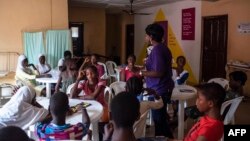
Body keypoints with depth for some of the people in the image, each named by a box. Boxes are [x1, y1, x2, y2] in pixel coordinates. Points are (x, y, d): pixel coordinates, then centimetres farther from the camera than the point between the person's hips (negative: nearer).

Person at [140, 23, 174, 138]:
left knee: (158, 120, 2)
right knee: (161, 118, 23)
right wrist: (148, 62, 25)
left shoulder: (157, 50, -21)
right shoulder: (162, 48, 10)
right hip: (163, 88, 11)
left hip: (159, 90, -11)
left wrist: (140, 72, -22)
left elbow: (158, 72, -26)